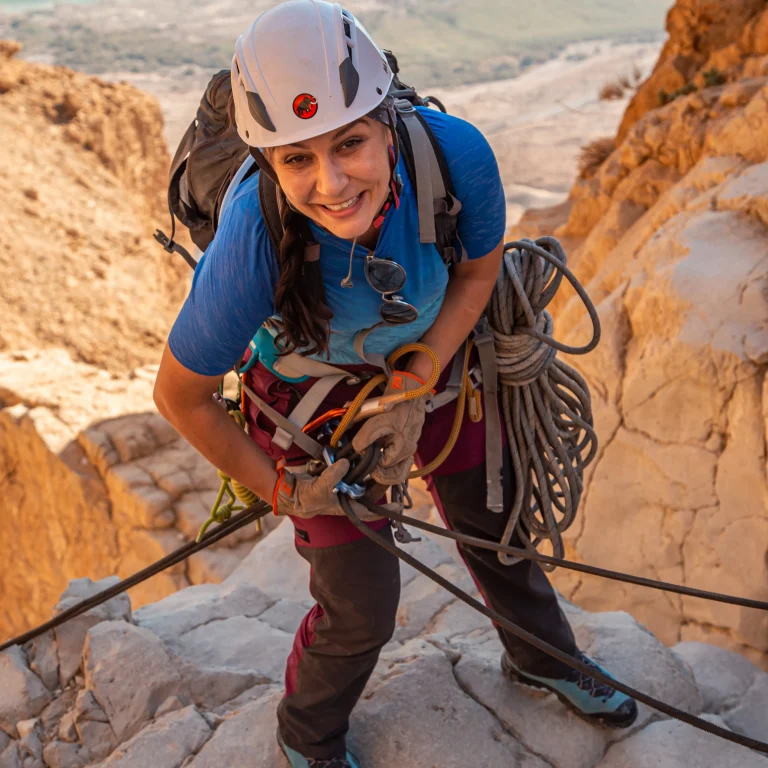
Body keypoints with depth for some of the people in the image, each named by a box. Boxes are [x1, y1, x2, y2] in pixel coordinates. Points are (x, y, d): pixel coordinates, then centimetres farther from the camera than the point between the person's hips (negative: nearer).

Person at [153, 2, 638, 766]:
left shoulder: (455, 152, -32)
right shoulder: (253, 243, -39)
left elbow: (479, 269, -9)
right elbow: (180, 396, -22)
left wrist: (415, 391, -17)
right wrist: (281, 491, -12)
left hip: (431, 359, 4)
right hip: (316, 394, -3)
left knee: (493, 521, 20)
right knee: (362, 607, 2)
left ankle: (541, 655, 54)